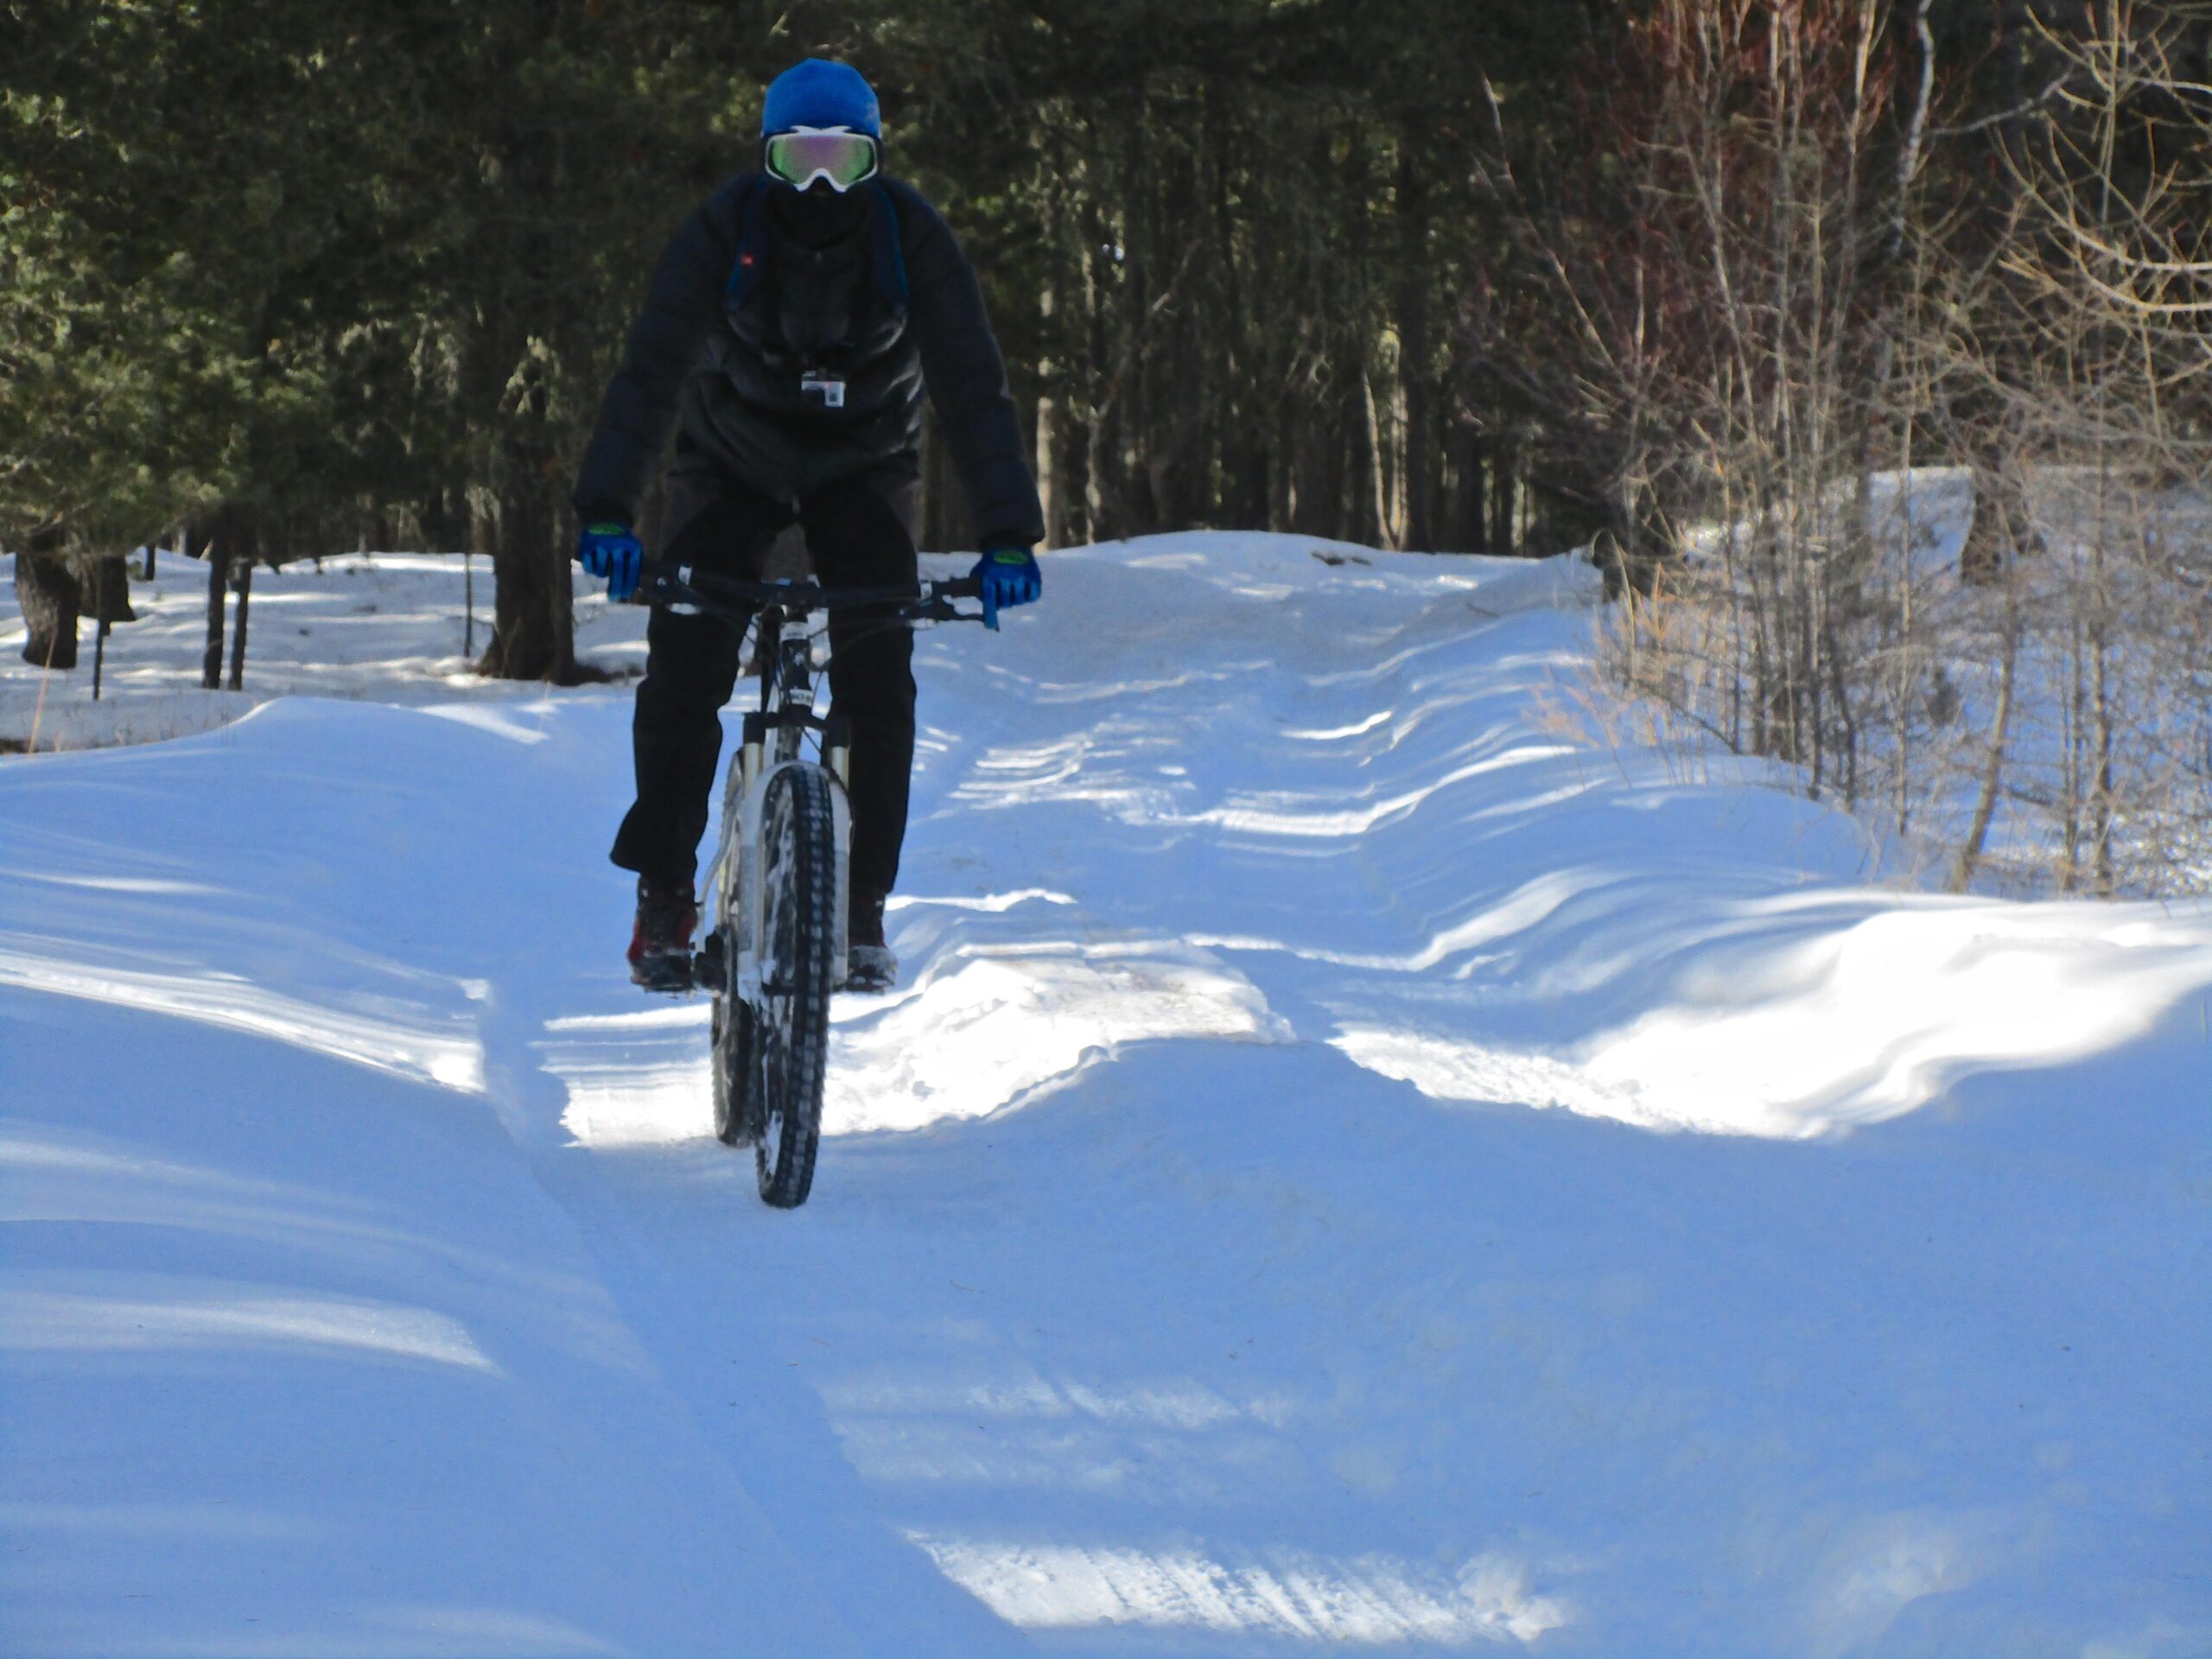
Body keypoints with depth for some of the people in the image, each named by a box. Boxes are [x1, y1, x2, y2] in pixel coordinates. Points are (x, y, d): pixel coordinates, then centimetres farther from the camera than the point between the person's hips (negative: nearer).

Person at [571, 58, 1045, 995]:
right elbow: (651, 369, -32)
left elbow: (973, 386, -27)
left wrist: (1007, 536, -38)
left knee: (877, 680, -16)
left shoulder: (911, 239, -23)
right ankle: (663, 897, 0)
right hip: (731, 466, 0)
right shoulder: (725, 231, -25)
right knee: (683, 672, -16)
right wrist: (607, 512, -45)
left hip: (862, 470, 0)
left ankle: (863, 908, -4)